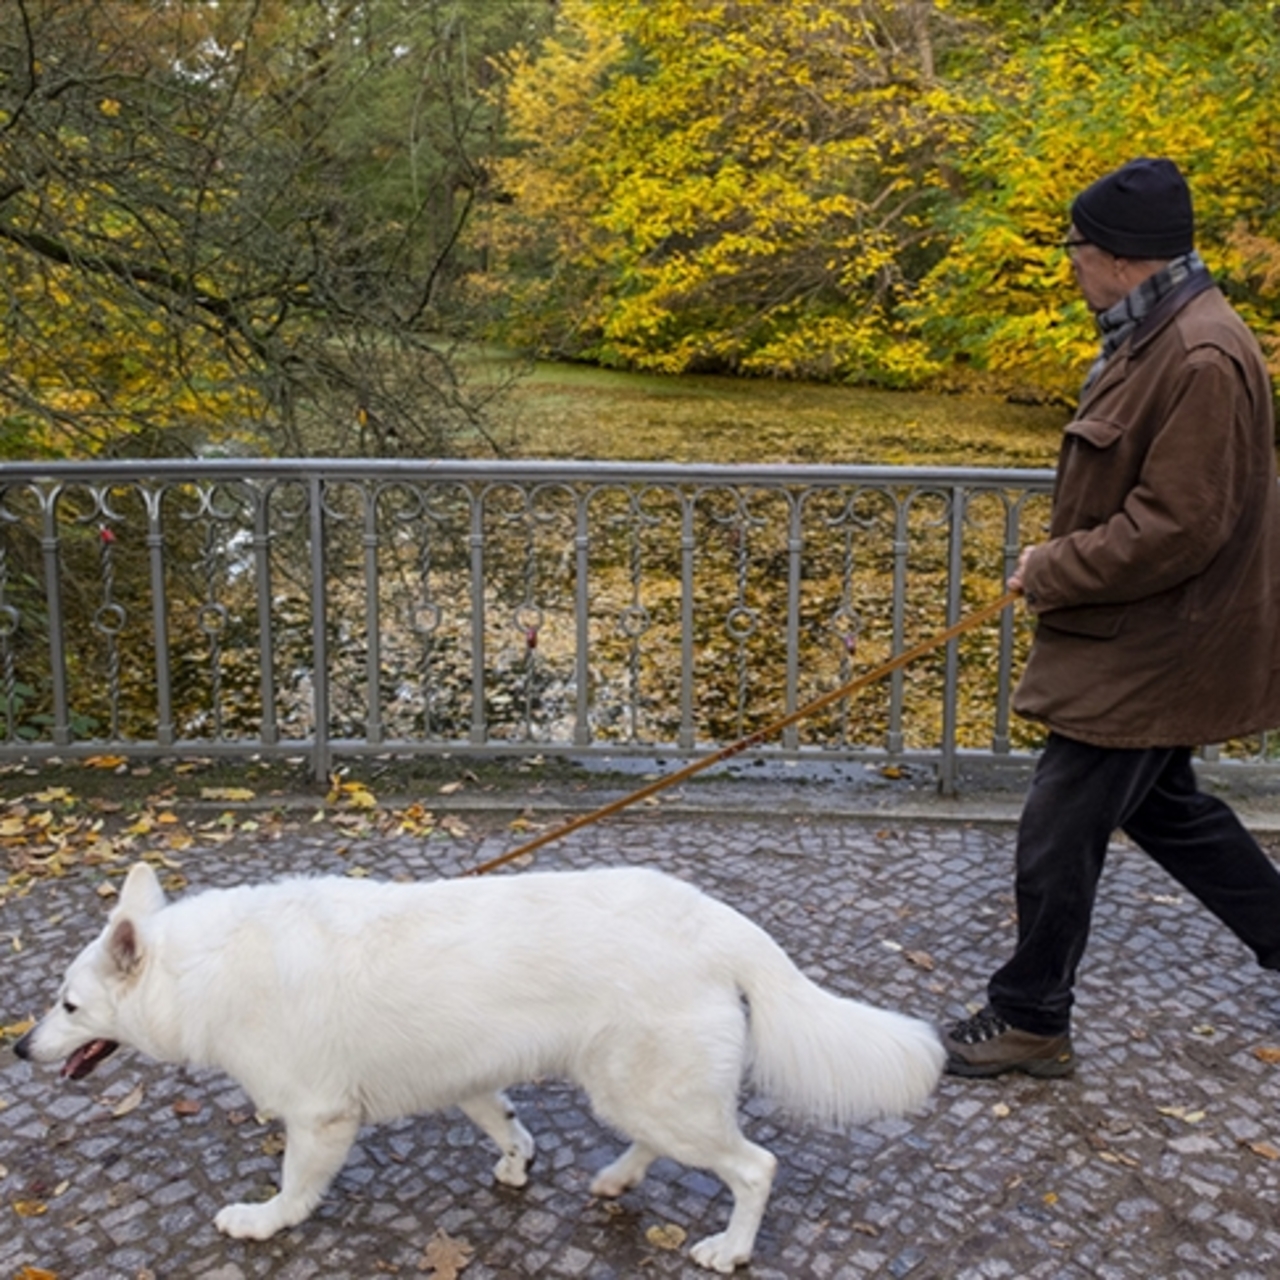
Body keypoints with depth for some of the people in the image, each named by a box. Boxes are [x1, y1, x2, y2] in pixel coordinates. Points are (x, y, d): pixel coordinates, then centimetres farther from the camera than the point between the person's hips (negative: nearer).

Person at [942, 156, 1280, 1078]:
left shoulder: (1203, 360, -25)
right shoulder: (1156, 336, 8)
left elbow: (1176, 528, -27)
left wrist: (1053, 574, -17)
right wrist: (1062, 560, 7)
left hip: (1151, 649, -10)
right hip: (1137, 636, 10)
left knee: (1059, 831, 0)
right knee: (1161, 806, 23)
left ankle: (1030, 1022, 17)